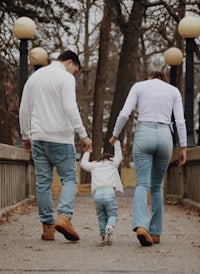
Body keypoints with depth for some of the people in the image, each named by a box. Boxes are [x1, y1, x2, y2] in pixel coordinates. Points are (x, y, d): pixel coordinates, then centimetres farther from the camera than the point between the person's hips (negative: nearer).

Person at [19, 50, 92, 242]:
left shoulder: (34, 76, 16)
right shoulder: (65, 77, -4)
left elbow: (24, 110, 17)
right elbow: (70, 108, -15)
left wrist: (26, 136, 24)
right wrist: (83, 134, -13)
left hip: (38, 137, 6)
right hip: (60, 137, -5)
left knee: (43, 182, 6)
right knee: (69, 179, 0)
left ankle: (47, 227, 4)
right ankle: (64, 217, -21)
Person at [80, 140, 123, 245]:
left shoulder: (94, 165, 25)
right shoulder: (113, 163, 22)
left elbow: (83, 163, 45)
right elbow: (119, 156, 42)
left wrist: (87, 152, 61)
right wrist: (116, 142, 57)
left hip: (97, 194, 2)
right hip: (109, 192, -2)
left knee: (101, 217, 13)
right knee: (112, 214, 3)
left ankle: (103, 236, -1)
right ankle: (110, 226, -27)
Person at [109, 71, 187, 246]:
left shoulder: (139, 86, 11)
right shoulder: (174, 90, 15)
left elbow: (124, 114, 1)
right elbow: (180, 121, 5)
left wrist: (115, 135, 15)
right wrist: (183, 148, 6)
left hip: (143, 135, -2)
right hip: (165, 137, 2)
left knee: (142, 184, -9)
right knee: (156, 186, 16)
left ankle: (141, 225, -33)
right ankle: (155, 232, 11)